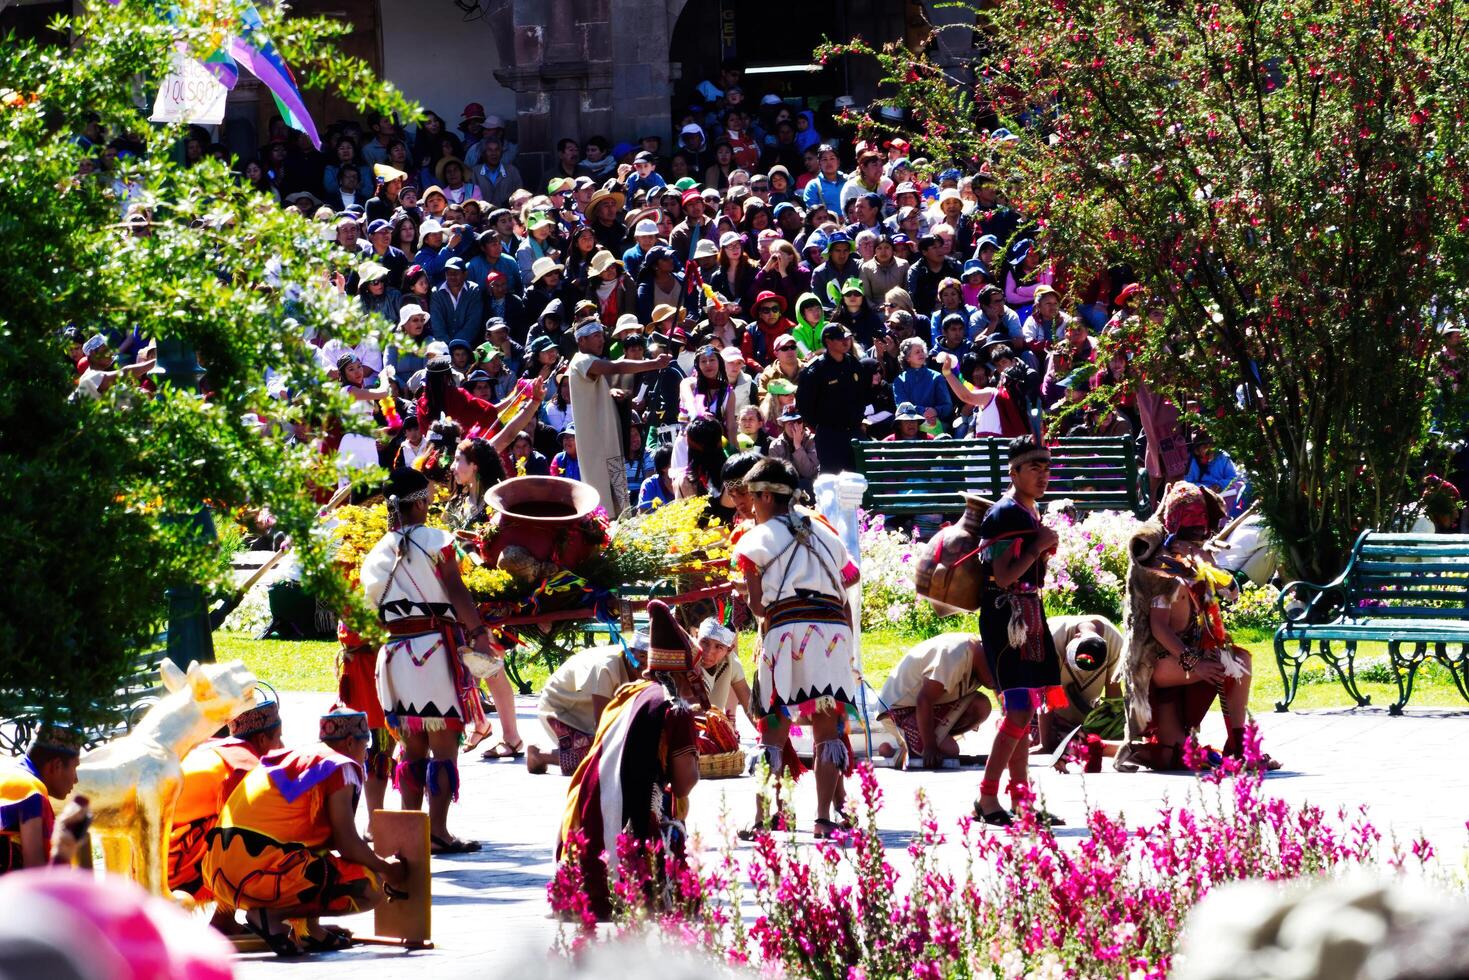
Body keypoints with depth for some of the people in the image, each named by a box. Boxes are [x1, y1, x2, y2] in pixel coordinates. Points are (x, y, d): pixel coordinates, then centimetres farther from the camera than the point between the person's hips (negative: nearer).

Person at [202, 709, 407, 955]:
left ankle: (310, 931, 11)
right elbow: (347, 844, -7)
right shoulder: (341, 767, 1)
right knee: (370, 889, -6)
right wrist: (386, 869, 11)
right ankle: (272, 915, -12)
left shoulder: (292, 758, 27)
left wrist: (375, 863, 35)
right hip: (264, 869, -9)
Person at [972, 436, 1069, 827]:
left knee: (1023, 712, 11)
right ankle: (987, 800, -13)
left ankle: (1020, 799, 16)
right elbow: (1003, 576, -21)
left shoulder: (1029, 514, 17)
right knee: (1020, 711, -15)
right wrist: (1039, 547, -16)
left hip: (1027, 618, 10)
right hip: (1007, 620, -10)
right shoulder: (1005, 516, -14)